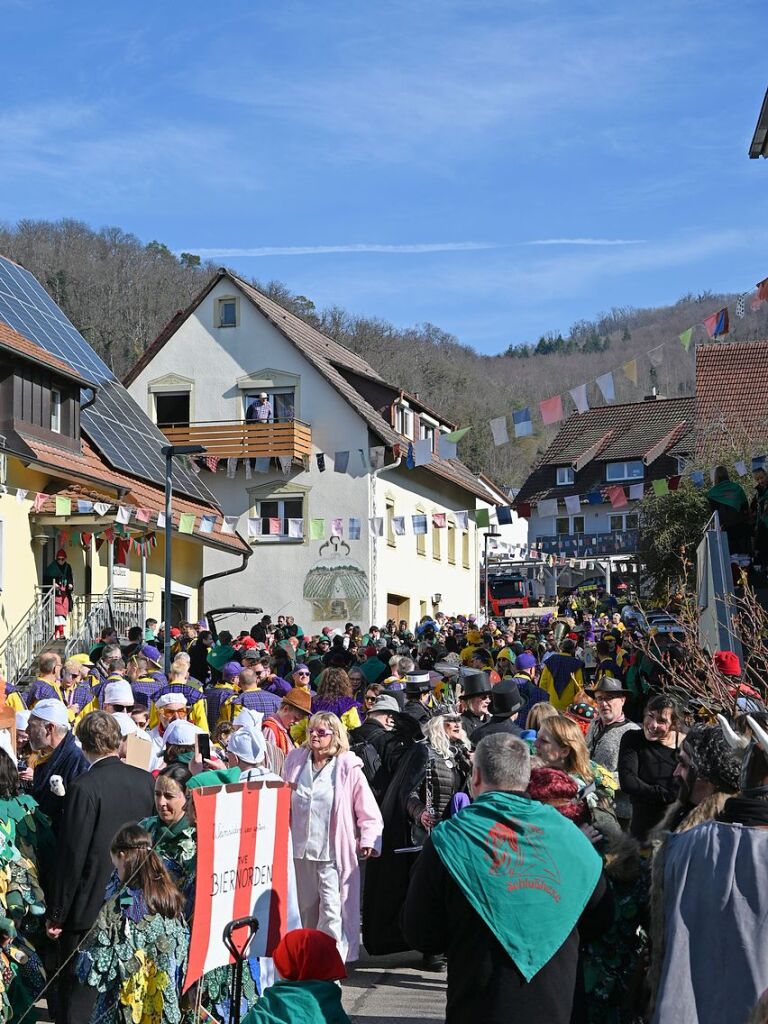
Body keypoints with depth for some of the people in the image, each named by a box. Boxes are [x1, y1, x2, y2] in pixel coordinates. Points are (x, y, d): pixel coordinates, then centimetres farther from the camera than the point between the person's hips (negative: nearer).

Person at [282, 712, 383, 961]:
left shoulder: (348, 767, -5)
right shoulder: (295, 760, 8)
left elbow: (367, 807, -3)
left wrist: (369, 839, -10)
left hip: (333, 852, -4)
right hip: (301, 848, 4)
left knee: (331, 910, -9)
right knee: (306, 908, 14)